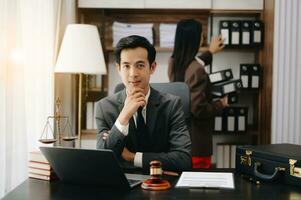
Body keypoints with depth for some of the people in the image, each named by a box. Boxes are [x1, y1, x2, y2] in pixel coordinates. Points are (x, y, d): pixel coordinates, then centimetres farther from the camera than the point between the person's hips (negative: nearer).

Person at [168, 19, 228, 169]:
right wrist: (220, 104, -7)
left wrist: (210, 53, 38)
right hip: (195, 141, -8)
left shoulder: (173, 63, 0)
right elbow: (198, 109, -25)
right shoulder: (197, 71, -25)